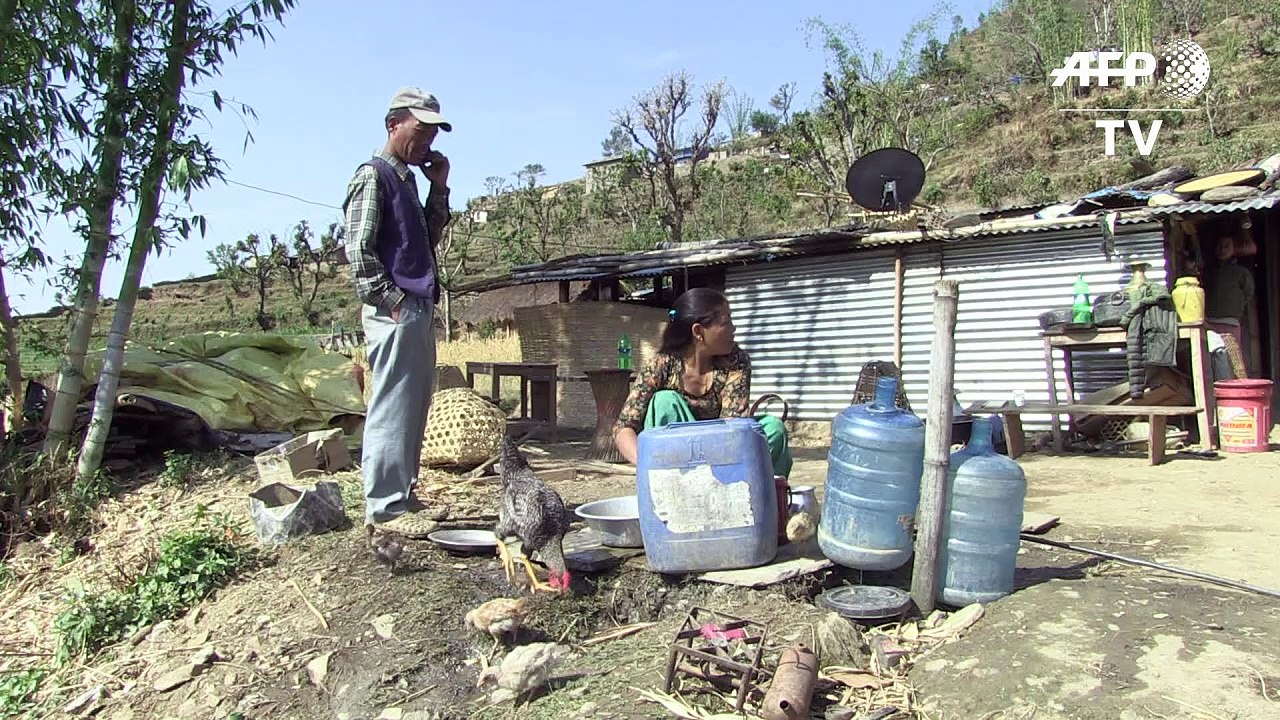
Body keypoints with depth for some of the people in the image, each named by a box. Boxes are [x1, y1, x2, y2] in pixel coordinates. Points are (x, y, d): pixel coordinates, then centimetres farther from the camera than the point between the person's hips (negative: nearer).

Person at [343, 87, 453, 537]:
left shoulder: (407, 179, 22)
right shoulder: (373, 175, -5)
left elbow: (428, 240, 23)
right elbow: (358, 249, -13)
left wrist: (439, 188, 15)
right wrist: (392, 302, -15)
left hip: (419, 309, 10)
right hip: (395, 312, -9)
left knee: (414, 406, 12)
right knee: (392, 407, -7)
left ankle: (400, 496, 20)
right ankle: (384, 508, -2)